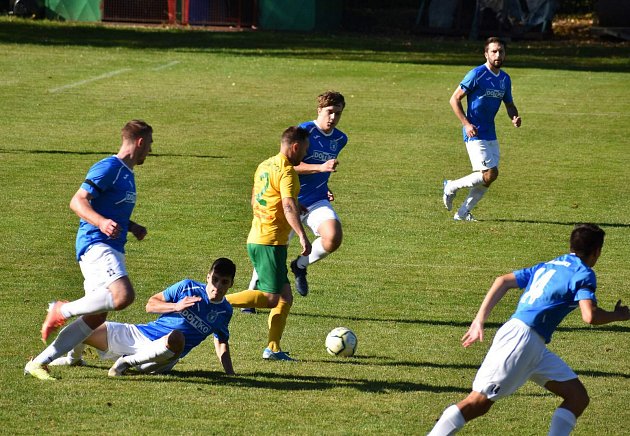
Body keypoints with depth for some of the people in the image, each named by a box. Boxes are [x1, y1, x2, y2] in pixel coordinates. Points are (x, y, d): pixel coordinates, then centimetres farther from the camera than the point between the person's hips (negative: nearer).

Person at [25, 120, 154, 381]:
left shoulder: (127, 174, 22)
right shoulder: (108, 168, -8)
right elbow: (77, 202, -15)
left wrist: (132, 227, 21)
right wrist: (102, 222, -30)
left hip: (112, 249, 10)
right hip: (96, 244, -10)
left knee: (96, 318, 3)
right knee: (123, 296, -31)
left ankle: (39, 363, 8)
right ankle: (63, 311, -12)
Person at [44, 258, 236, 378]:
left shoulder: (224, 311, 5)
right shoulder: (188, 287, 1)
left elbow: (222, 343, 16)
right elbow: (150, 304, 3)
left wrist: (231, 375, 4)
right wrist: (176, 307, -14)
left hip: (161, 354, -1)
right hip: (138, 334, 1)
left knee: (177, 338, -41)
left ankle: (127, 362, -23)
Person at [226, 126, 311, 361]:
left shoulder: (264, 166, 15)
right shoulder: (286, 170, -13)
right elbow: (289, 206, -25)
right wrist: (302, 236, -33)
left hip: (256, 238, 10)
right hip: (271, 242, -10)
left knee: (285, 296, 11)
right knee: (271, 298, -8)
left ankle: (273, 348, 6)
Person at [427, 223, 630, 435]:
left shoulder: (548, 266, 22)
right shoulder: (583, 273, -2)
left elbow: (503, 281, 18)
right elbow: (590, 316, -17)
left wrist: (479, 320, 15)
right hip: (522, 337, -9)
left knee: (578, 398, 6)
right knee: (479, 401, -12)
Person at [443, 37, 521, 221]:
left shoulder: (505, 79, 10)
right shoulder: (477, 74, -12)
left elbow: (509, 104, 22)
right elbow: (455, 99, -9)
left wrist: (514, 117, -1)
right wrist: (466, 124, -18)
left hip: (491, 135, 8)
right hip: (475, 134, -8)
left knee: (489, 177, 4)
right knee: (490, 174, -16)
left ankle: (463, 213, 16)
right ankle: (451, 186, 5)